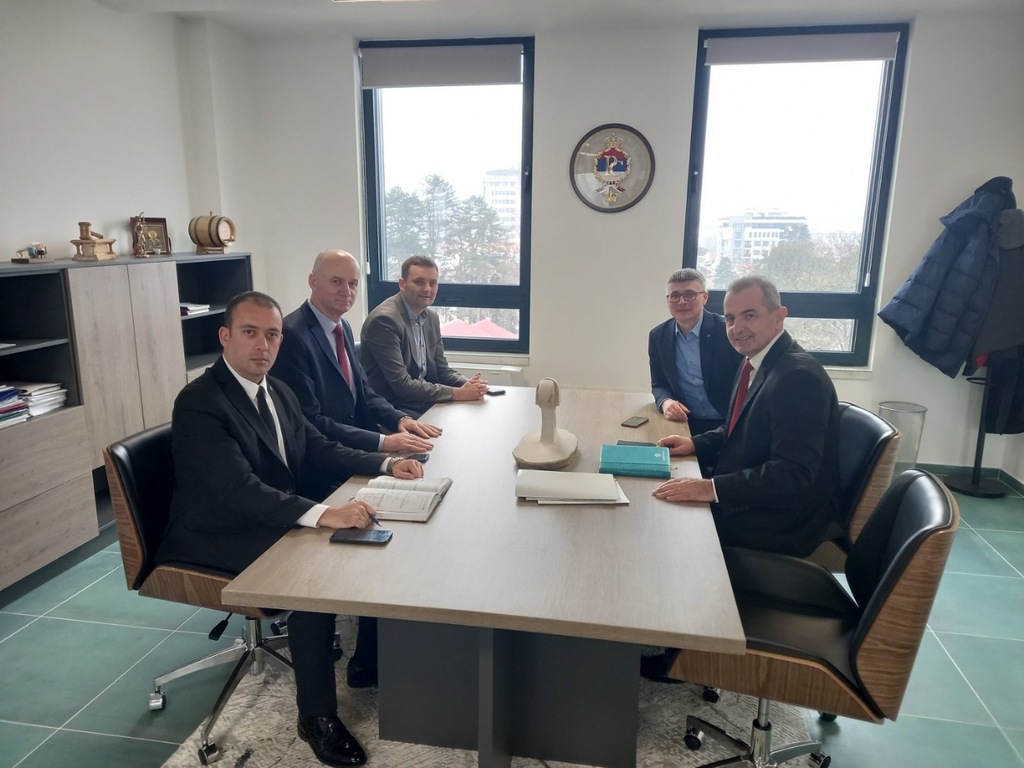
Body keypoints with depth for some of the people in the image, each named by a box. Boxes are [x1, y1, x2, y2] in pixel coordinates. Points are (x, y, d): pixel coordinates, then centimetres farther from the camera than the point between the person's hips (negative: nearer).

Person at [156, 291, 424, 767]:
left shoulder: (278, 392, 6)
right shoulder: (198, 403, -20)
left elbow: (318, 450, 12)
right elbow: (239, 488, -32)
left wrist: (385, 463, -3)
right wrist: (322, 514, -44)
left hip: (273, 519, 8)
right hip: (220, 537, -8)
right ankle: (316, 715, -12)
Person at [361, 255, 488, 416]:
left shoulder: (431, 317, 7)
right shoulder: (385, 319, -19)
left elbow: (441, 369, 12)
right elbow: (401, 383, -22)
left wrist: (468, 385, -9)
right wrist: (457, 393, -21)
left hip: (424, 402, 8)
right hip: (393, 408, -8)